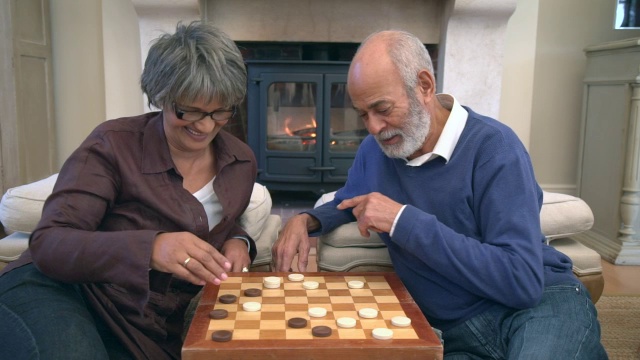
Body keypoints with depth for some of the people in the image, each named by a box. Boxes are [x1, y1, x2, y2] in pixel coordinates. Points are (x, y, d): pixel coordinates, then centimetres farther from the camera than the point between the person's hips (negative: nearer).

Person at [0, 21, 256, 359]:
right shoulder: (114, 144, -12)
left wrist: (237, 242, -3)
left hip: (151, 331, 5)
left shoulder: (241, 161, 3)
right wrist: (150, 247, -37)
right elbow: (48, 243, -19)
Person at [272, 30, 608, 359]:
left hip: (542, 303, -3)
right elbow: (345, 206, 27)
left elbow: (522, 281, -21)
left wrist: (404, 221, -22)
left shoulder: (492, 145, -13)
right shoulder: (374, 151, 5)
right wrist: (304, 220, 4)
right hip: (459, 332, 4)